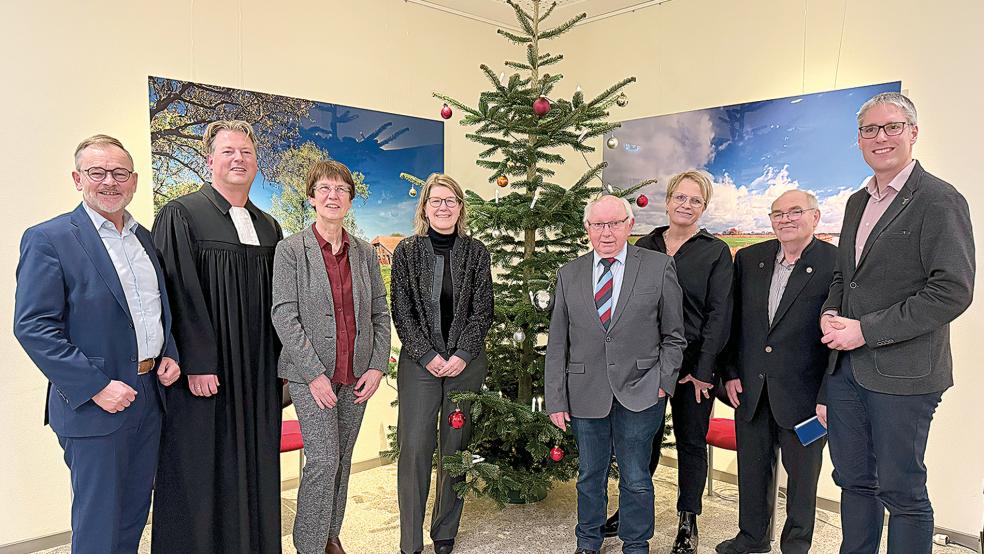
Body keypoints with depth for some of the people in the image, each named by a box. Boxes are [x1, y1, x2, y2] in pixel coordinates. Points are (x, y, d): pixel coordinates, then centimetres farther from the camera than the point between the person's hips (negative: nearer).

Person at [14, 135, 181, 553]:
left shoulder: (145, 238, 11)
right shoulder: (48, 239, -9)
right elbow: (33, 327, -15)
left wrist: (169, 354, 2)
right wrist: (96, 387, -20)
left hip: (150, 396, 6)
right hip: (95, 404, -6)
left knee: (133, 517, 18)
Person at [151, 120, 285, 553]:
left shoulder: (269, 227, 12)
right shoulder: (180, 216, -5)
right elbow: (178, 294, -13)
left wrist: (282, 360, 9)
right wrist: (196, 364, -18)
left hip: (259, 374, 6)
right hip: (204, 371, -5)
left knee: (255, 470, 13)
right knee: (203, 472, 4)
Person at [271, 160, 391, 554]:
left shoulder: (365, 253, 8)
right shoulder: (290, 249, -4)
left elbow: (381, 314, 9)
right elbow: (283, 316, -9)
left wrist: (377, 366, -1)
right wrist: (314, 373, -15)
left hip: (357, 374, 4)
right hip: (311, 373, -4)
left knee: (343, 460, 13)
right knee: (323, 459, -8)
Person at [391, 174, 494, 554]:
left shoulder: (476, 252, 5)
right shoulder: (407, 251, 3)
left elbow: (482, 310, 2)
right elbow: (401, 311, -1)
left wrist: (462, 356, -9)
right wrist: (428, 355, -9)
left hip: (466, 362, 1)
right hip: (419, 363, -1)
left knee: (456, 447, 7)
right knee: (415, 448, -3)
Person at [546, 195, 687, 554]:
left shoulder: (659, 267, -1)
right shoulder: (569, 274, 4)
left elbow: (673, 335, 4)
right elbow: (557, 344, 5)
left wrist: (664, 382, -5)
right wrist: (556, 400, 1)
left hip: (639, 393, -2)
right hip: (585, 394, 2)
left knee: (636, 479, 9)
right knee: (589, 476, 16)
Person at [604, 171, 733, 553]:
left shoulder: (716, 252, 0)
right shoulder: (644, 247, 7)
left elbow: (719, 314, -5)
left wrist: (702, 370, -11)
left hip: (694, 364, -2)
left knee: (691, 442, 10)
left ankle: (688, 522, 26)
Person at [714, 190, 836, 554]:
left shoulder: (837, 264, -10)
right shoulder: (748, 259, 4)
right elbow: (732, 321, 8)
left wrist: (829, 397, -13)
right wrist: (730, 373, 4)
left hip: (803, 392, -4)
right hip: (750, 388, 4)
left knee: (802, 472, 12)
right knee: (752, 466, 17)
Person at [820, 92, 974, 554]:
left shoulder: (940, 201, -10)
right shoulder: (857, 202, 13)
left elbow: (953, 291, -17)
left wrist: (865, 330, -18)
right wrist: (830, 314, 0)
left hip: (901, 374, -7)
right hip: (846, 367, 7)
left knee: (902, 491, 6)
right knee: (853, 480, 17)